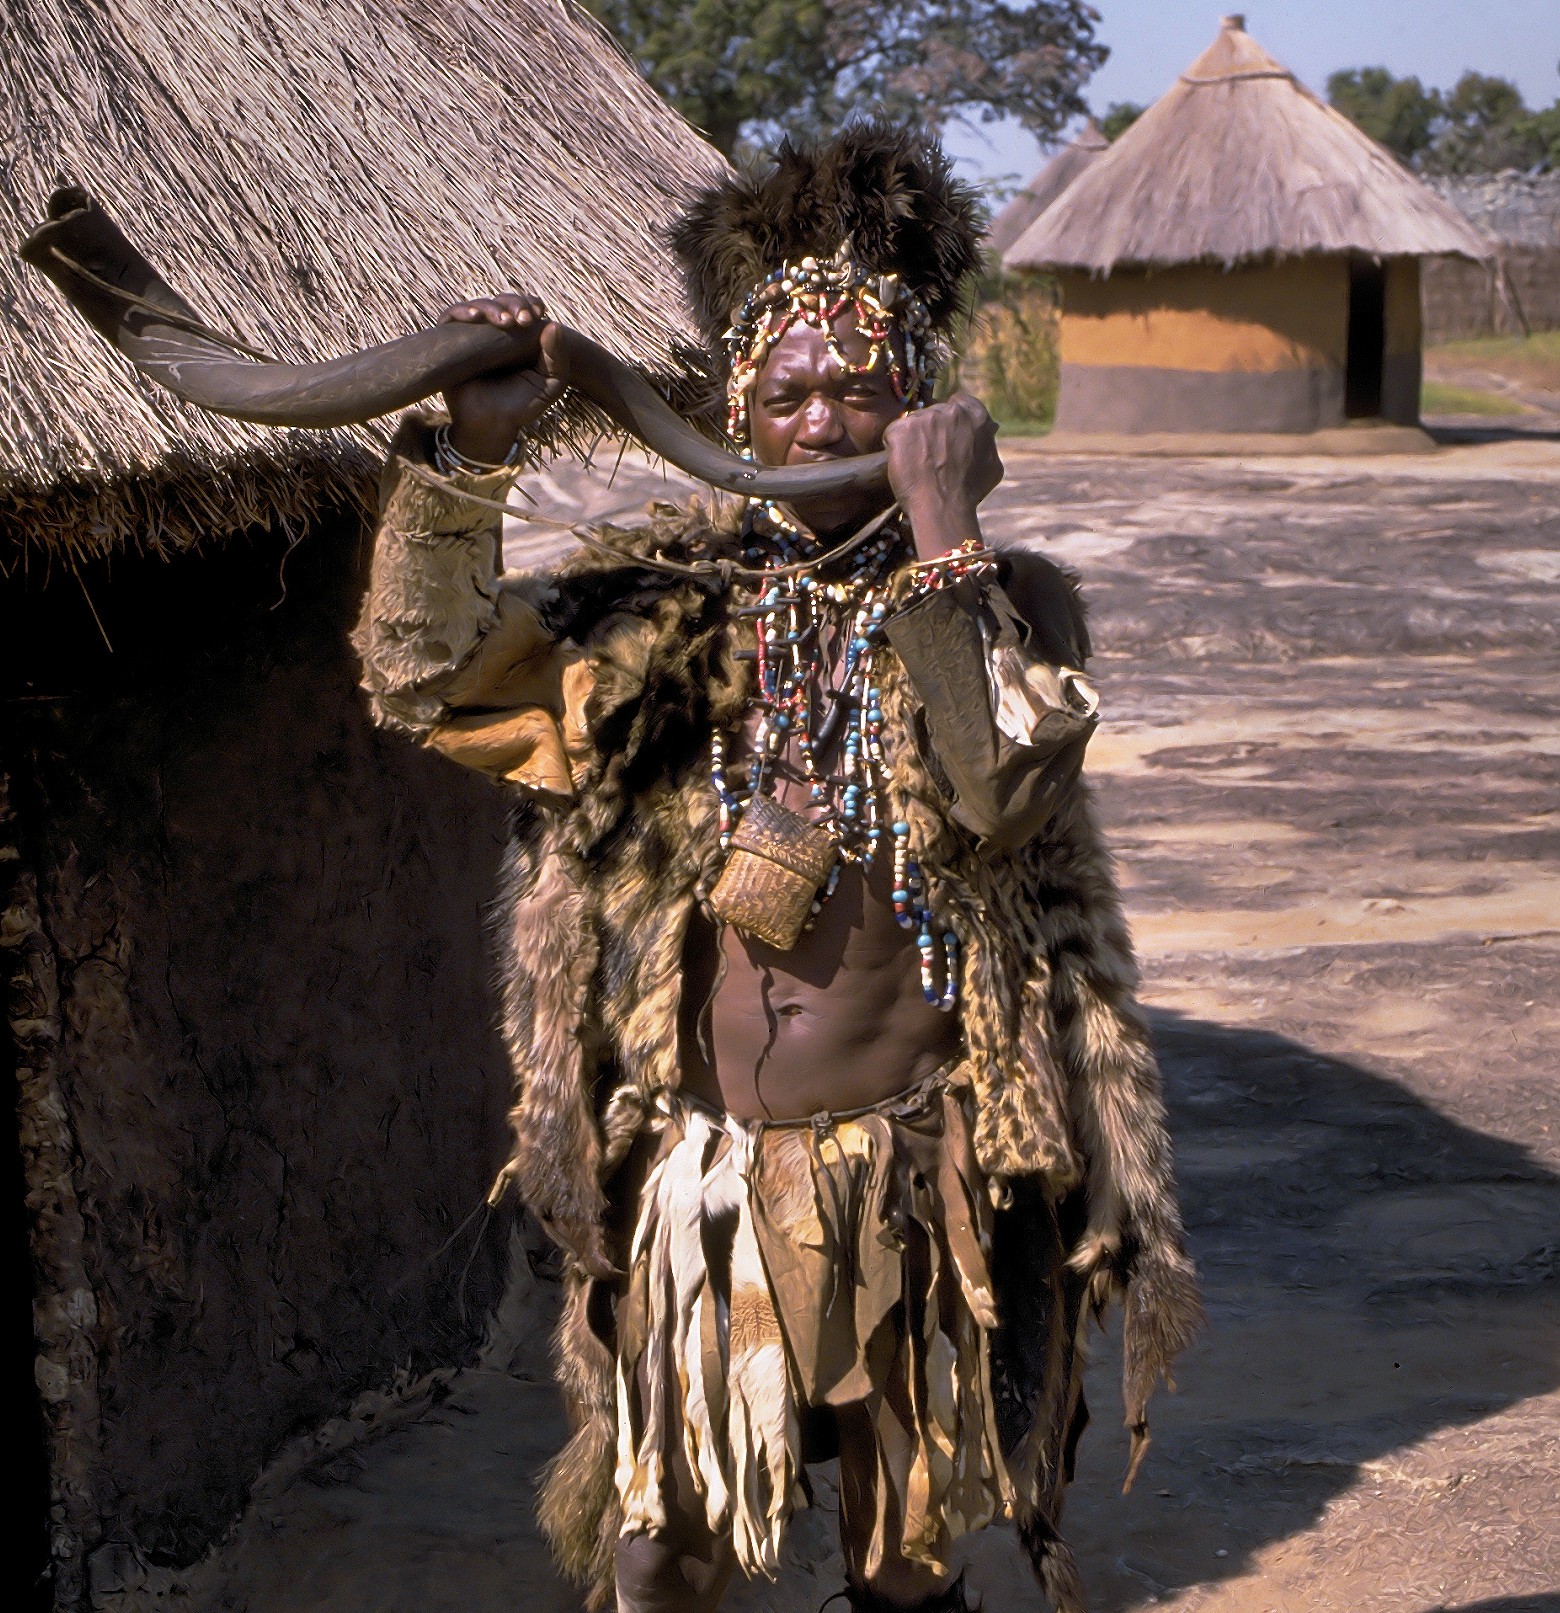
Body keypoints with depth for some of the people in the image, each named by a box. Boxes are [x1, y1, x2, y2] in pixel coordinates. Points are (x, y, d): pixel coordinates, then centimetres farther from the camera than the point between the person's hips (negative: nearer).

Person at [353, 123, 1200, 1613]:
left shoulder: (1001, 601, -2)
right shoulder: (667, 603, 2)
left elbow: (997, 791, -21)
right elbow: (425, 677, -8)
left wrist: (942, 536, -21)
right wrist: (472, 449, -17)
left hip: (913, 1176, -1)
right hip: (699, 1177, 1)